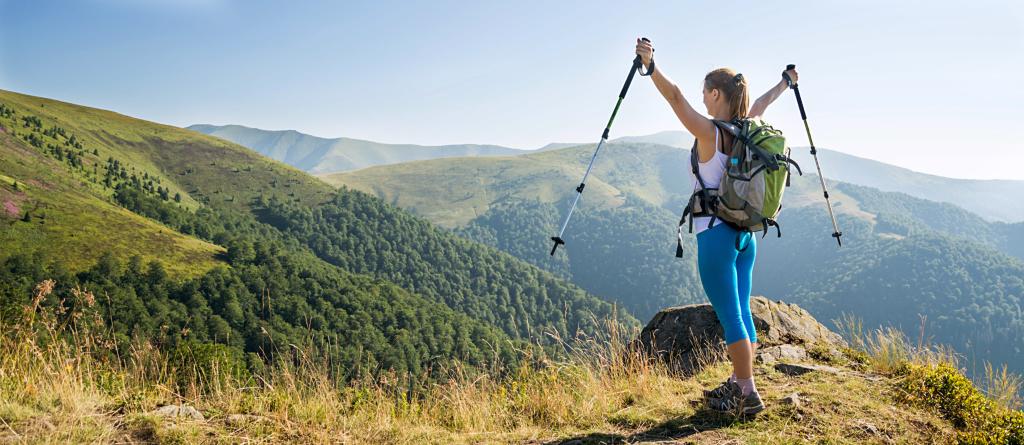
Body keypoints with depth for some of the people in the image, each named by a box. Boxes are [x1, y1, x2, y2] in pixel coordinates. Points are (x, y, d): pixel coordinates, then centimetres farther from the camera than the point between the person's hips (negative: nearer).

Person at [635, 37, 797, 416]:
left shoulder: (709, 132, -13)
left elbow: (676, 98, -26)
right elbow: (762, 102, 27)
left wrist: (652, 67, -36)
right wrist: (786, 82, 45)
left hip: (716, 234, -8)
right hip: (746, 233, 8)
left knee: (730, 316, -2)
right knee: (740, 312, 14)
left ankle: (748, 395, 3)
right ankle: (737, 384, 25)